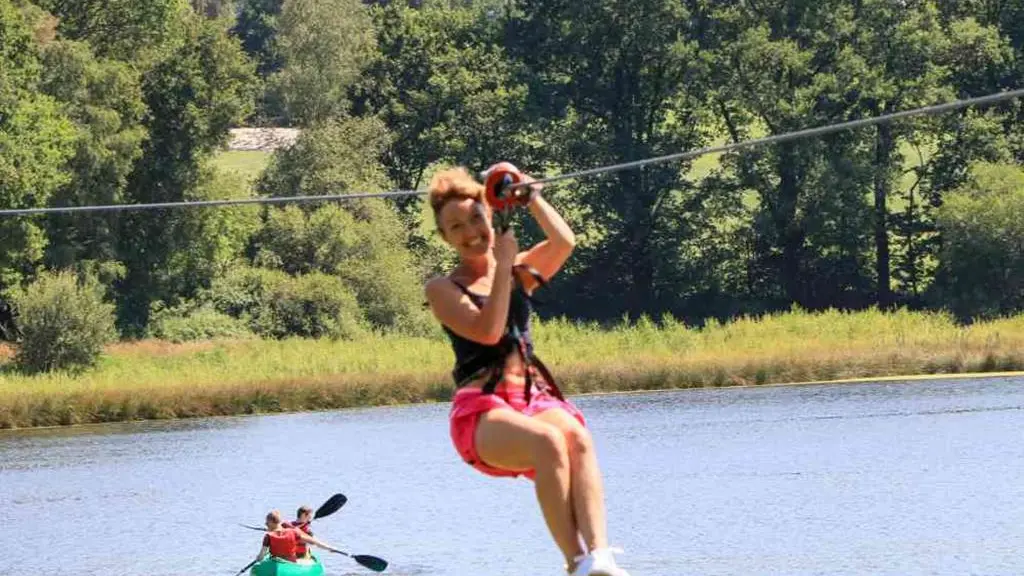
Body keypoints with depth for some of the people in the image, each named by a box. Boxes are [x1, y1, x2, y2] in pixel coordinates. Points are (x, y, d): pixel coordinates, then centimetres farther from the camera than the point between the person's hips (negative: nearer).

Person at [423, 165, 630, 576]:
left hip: (537, 399, 3)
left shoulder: (521, 271, 18)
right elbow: (488, 331, -11)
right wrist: (503, 266, -6)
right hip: (481, 411, -3)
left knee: (577, 438, -34)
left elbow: (564, 243, -2)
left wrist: (530, 197, 0)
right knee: (548, 442, -37)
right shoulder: (443, 289, 6)